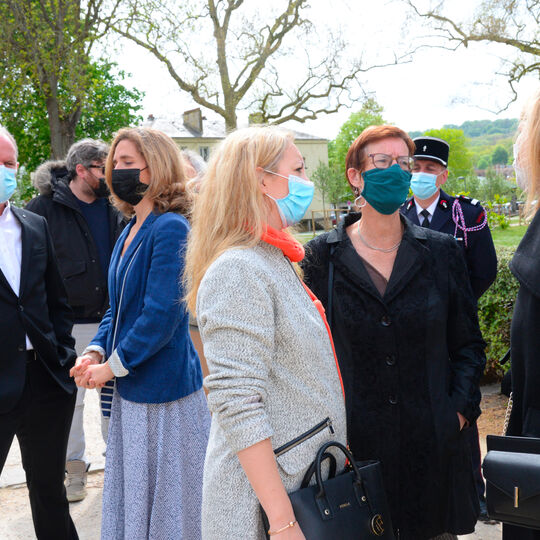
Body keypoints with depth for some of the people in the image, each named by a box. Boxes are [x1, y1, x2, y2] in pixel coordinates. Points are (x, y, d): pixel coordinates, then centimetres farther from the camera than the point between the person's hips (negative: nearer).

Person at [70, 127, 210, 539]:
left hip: (165, 389, -9)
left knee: (168, 503, 7)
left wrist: (112, 366, -14)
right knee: (133, 494, 20)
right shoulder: (130, 231, 11)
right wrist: (96, 351, 0)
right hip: (131, 388, 9)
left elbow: (162, 314, -21)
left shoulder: (170, 228, -16)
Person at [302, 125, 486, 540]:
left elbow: (468, 343, 7)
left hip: (432, 441, 2)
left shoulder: (441, 252, 3)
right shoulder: (322, 256, -1)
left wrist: (460, 410, -3)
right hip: (353, 442, -1)